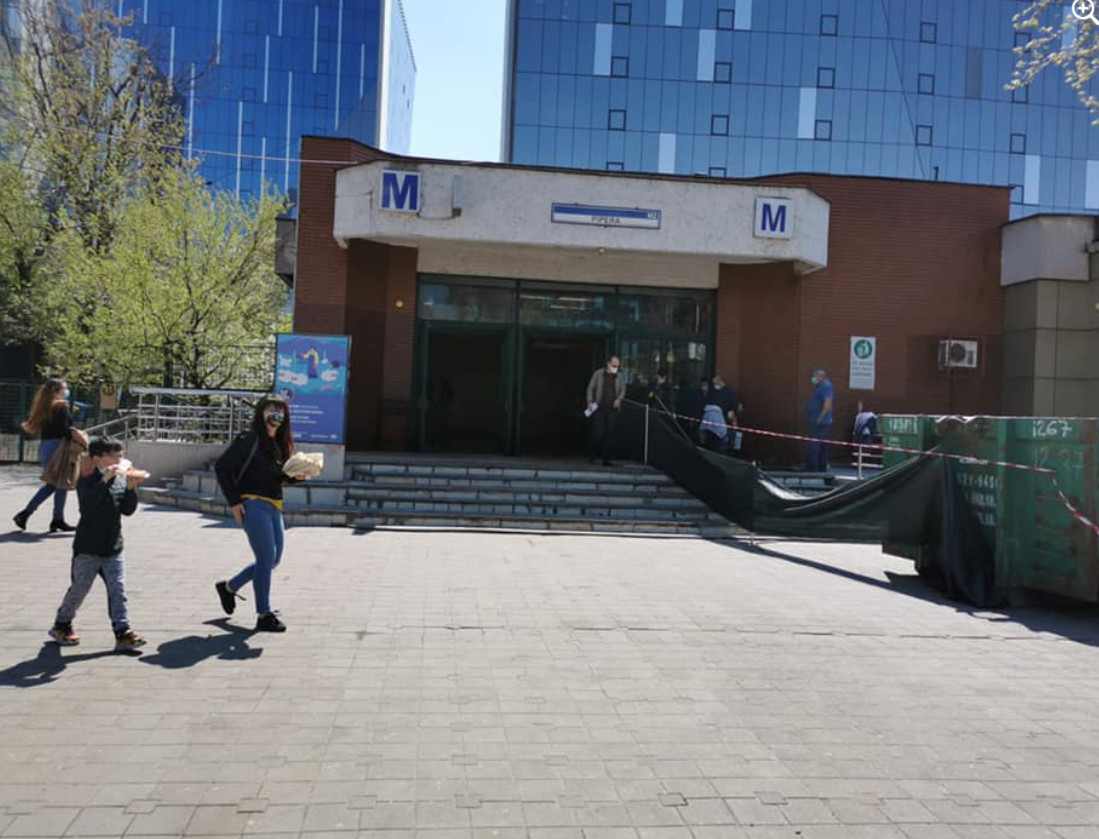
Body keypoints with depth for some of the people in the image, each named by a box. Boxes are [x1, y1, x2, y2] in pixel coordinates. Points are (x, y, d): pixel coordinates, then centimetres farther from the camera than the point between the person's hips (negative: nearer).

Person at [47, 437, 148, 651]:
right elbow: (87, 502, -29)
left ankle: (123, 633, -1)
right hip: (88, 547, -4)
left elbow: (128, 510, 1)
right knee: (79, 589, 6)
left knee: (118, 590, -1)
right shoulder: (87, 481, -9)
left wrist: (131, 488, -14)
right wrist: (105, 479, -34)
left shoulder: (121, 480, 6)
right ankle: (62, 625, 28)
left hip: (113, 547, 4)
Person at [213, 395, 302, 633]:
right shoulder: (250, 440, -8)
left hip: (274, 506, 8)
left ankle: (229, 587, 33)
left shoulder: (280, 444, 15)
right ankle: (264, 615, 2)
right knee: (267, 558, -8)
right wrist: (233, 501, -13)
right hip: (253, 504, -8)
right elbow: (222, 466, -10)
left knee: (274, 558, 14)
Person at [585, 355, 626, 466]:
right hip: (599, 408, -3)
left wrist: (619, 399, 0)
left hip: (612, 409, 3)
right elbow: (590, 388, 4)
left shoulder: (618, 377, 11)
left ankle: (606, 459, 5)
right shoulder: (598, 374, 3)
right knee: (598, 432, -9)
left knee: (608, 434, 1)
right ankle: (593, 454, 12)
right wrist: (590, 402, -5)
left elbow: (623, 389, 19)